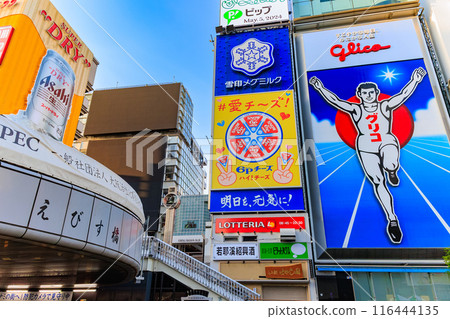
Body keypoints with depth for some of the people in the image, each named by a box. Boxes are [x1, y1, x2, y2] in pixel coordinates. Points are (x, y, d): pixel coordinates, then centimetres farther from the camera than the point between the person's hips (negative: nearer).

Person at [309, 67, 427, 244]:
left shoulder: (385, 106, 7)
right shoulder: (355, 109, 4)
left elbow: (404, 95, -2)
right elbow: (335, 101, -3)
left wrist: (414, 80, -15)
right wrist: (321, 88, -11)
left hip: (387, 142, 0)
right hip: (365, 148, 0)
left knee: (390, 165, -35)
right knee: (378, 183, -6)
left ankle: (392, 172, 7)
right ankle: (392, 220, 4)